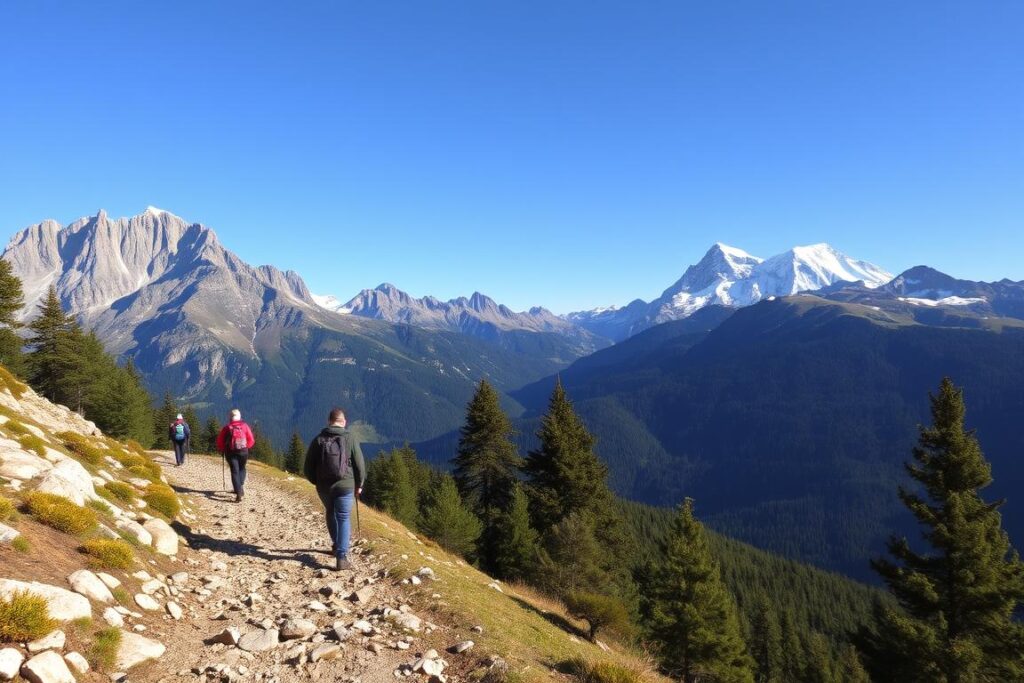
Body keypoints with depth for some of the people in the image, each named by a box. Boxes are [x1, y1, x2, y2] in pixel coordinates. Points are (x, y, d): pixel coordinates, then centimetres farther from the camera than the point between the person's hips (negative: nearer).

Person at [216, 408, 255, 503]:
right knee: (242, 468, 25)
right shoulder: (244, 426, 2)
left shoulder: (227, 427, 1)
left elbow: (220, 441, 0)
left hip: (231, 452, -1)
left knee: (234, 471, 1)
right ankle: (241, 485, 4)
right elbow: (251, 440, 1)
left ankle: (238, 493, -12)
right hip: (243, 451, 1)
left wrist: (222, 449, 18)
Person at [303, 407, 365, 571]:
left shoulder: (318, 440, -2)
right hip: (345, 486, -3)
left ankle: (337, 544, 42)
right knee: (343, 519, 3)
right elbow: (359, 465, -6)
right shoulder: (350, 439, -7)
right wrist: (359, 485, 8)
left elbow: (307, 468, 1)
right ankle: (341, 557, -7)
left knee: (331, 513, 25)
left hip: (324, 487, 3)